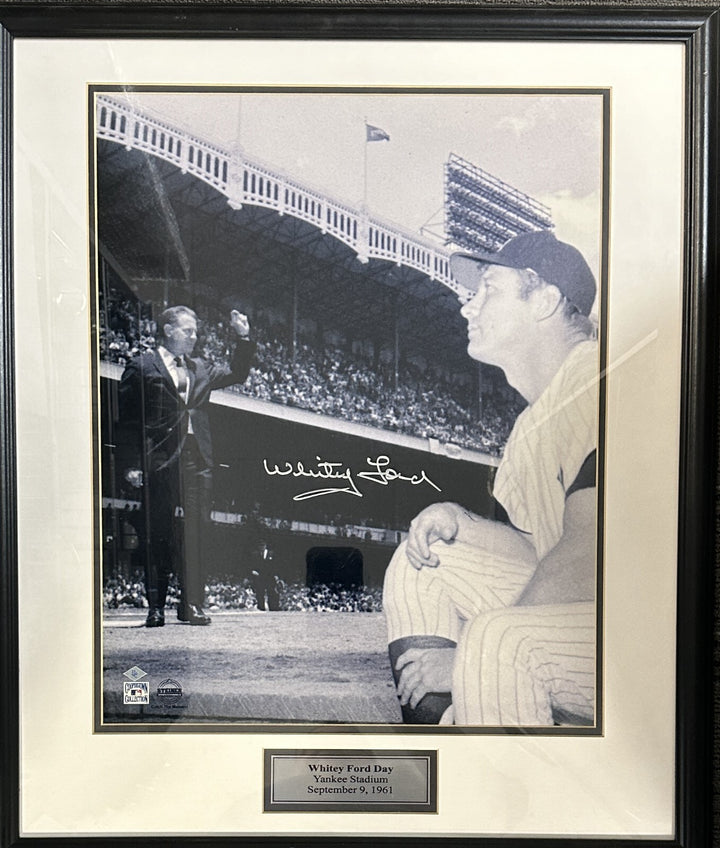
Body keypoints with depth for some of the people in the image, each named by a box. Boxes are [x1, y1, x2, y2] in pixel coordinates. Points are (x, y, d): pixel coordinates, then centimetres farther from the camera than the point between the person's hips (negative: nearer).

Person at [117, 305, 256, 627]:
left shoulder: (200, 369, 19)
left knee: (193, 535, 3)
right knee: (158, 536, 1)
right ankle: (156, 606, 11)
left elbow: (236, 374, 27)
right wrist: (131, 465, -8)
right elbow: (128, 419, 0)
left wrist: (244, 338, 13)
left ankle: (191, 604, 10)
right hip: (159, 463, -4)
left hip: (197, 463, 4)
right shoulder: (141, 367, 4)